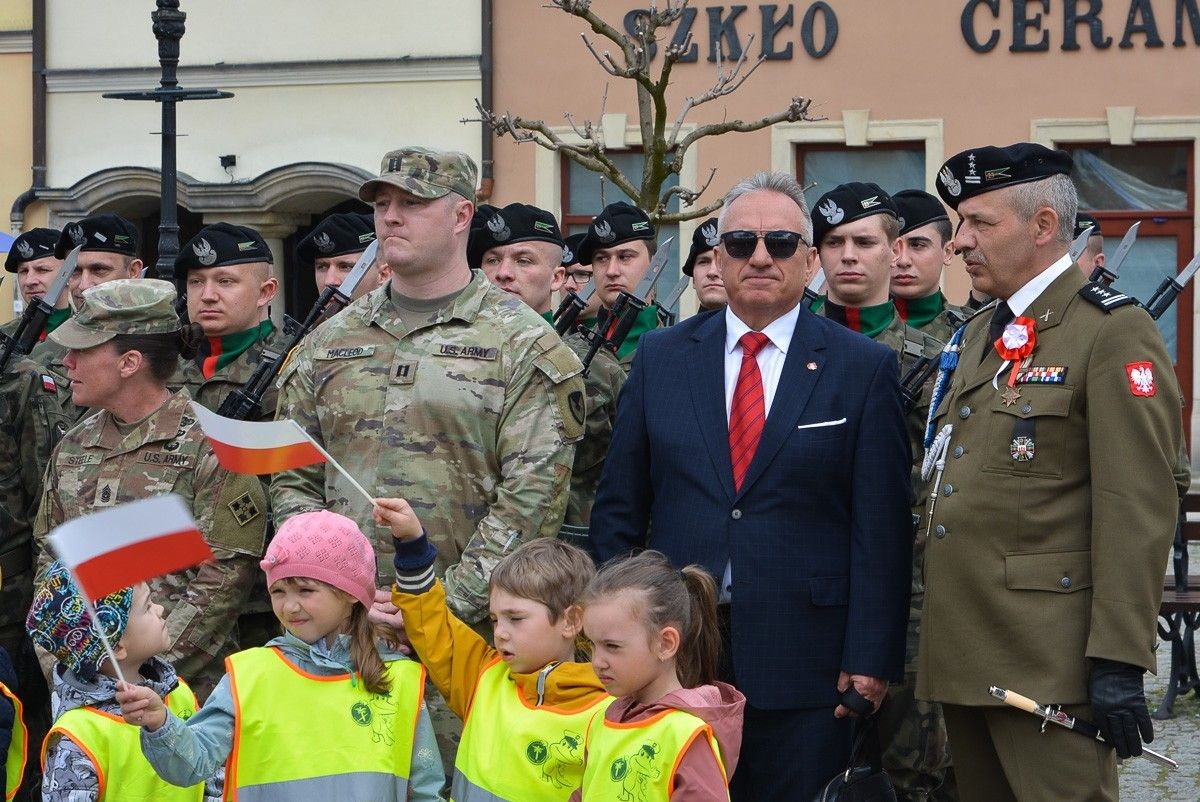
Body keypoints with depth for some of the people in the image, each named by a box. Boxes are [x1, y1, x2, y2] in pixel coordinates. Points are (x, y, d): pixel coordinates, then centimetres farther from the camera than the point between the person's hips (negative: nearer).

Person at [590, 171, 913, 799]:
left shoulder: (864, 367, 1)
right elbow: (618, 507, 11)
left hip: (805, 672, -2)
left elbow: (881, 529, -2)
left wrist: (870, 658, -8)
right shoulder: (661, 357, 9)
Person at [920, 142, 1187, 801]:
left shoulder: (1115, 333, -9)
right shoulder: (978, 335, 18)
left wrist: (1119, 660, -20)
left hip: (1046, 664, -8)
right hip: (961, 658, 8)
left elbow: (1137, 511, -15)